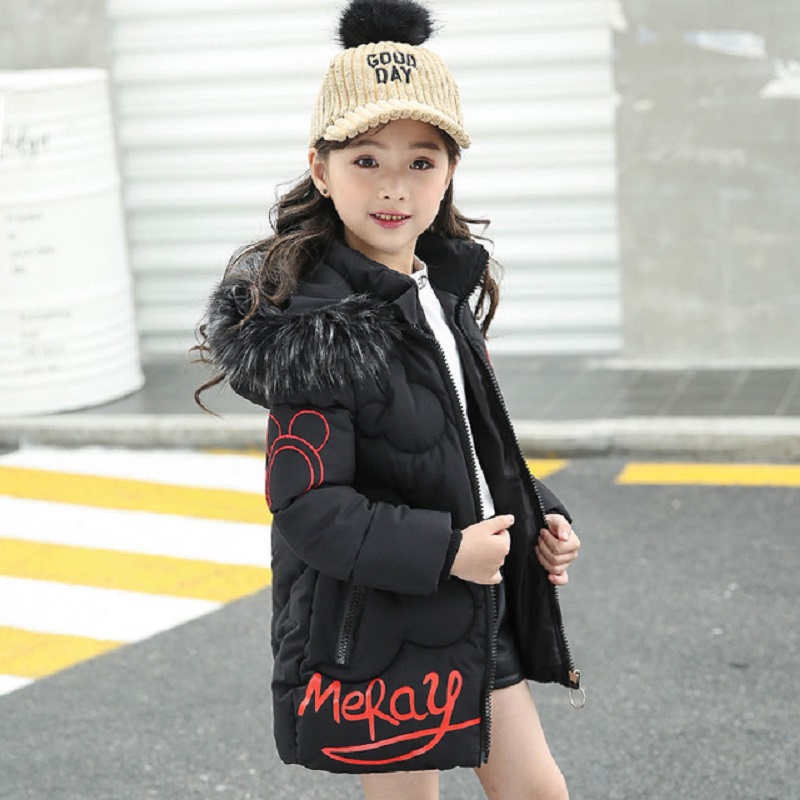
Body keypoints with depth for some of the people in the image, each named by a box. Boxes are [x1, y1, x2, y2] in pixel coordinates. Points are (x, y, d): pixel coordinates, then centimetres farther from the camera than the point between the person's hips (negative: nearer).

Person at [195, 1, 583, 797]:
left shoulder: (441, 287, 5)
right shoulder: (316, 331, -21)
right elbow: (308, 506, -23)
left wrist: (537, 514, 5)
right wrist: (443, 551, -25)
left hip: (473, 611, 8)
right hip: (375, 633, -8)